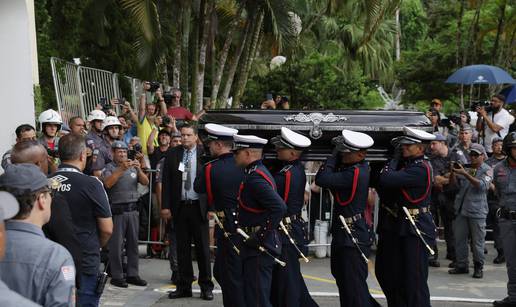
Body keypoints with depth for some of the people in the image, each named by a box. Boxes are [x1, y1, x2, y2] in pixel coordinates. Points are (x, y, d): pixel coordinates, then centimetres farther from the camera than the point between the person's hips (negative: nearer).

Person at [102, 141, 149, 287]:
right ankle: (116, 276, 3)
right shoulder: (109, 168, -1)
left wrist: (139, 169, -15)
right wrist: (121, 169, -25)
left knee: (133, 243, 8)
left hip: (133, 209, 5)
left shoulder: (133, 167, 11)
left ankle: (133, 274, 14)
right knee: (116, 245, -2)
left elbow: (145, 182, 3)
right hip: (117, 211, -5)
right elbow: (108, 183, -18)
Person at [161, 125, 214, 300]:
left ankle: (206, 286, 13)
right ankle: (184, 286, 15)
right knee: (182, 248, 8)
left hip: (199, 207, -2)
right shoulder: (172, 154, 4)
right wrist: (165, 206, -2)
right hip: (179, 207, 2)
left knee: (203, 248, 4)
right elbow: (166, 182, 4)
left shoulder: (205, 154, -2)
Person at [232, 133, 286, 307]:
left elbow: (279, 208, -30)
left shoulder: (255, 178, -19)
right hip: (256, 246, 11)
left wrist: (261, 235, -23)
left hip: (259, 248, -11)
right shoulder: (257, 173, 13)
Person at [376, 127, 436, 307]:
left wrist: (395, 158, -13)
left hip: (415, 231, -10)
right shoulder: (405, 163, 10)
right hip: (396, 227, 10)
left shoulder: (420, 169, -18)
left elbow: (386, 179, -26)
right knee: (385, 272, 17)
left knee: (414, 279, -3)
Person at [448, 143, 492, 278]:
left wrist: (465, 174, -25)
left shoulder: (487, 170, 0)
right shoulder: (466, 168, 14)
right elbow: (453, 183, 9)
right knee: (459, 239, 8)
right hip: (461, 209, 5)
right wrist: (453, 172, -11)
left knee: (477, 242, 0)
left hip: (477, 211, -5)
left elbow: (482, 185, -17)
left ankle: (478, 267, 11)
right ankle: (461, 265, 18)